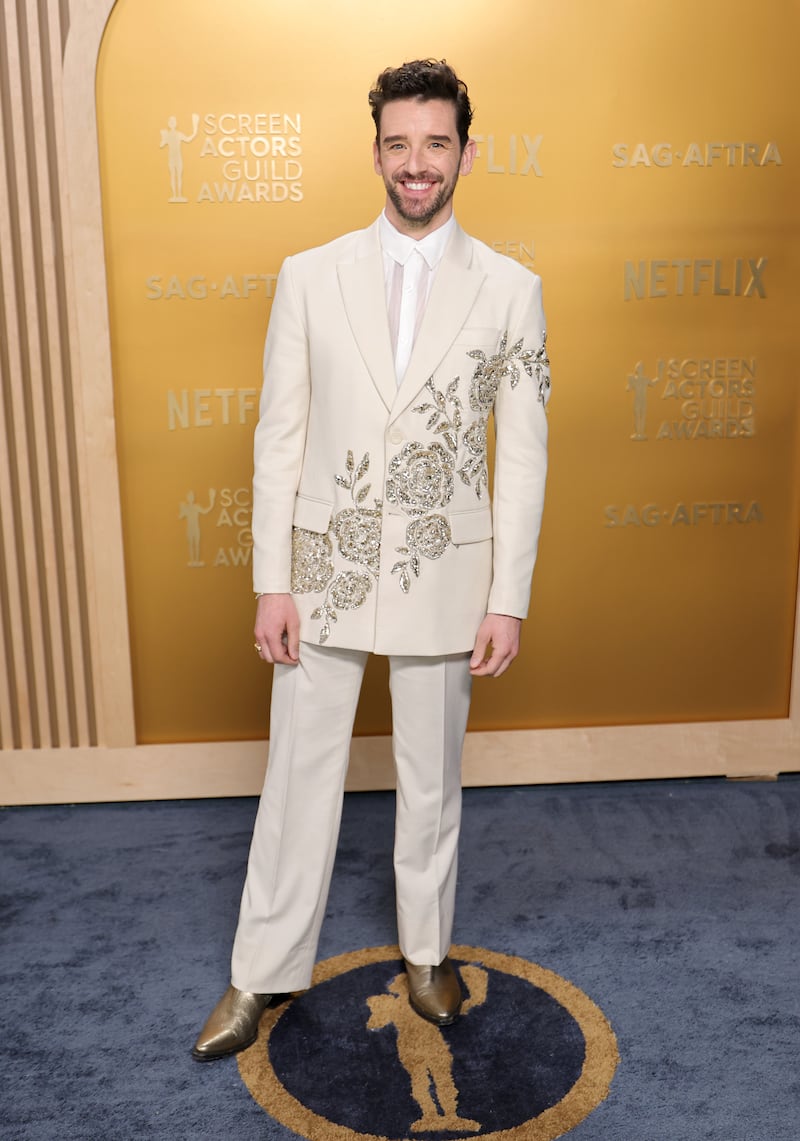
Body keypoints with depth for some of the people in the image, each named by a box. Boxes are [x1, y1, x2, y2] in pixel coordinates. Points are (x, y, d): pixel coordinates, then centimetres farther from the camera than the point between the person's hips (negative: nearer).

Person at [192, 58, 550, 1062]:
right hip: (324, 572, 1)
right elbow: (279, 438, -1)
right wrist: (270, 583, -4)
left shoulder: (510, 290, -1)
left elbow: (523, 456, -1)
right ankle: (263, 972, 30)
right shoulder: (309, 276, 0)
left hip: (443, 580, 0)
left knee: (431, 780, 15)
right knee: (298, 779, 10)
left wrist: (508, 599, -4)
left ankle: (425, 949, 39)